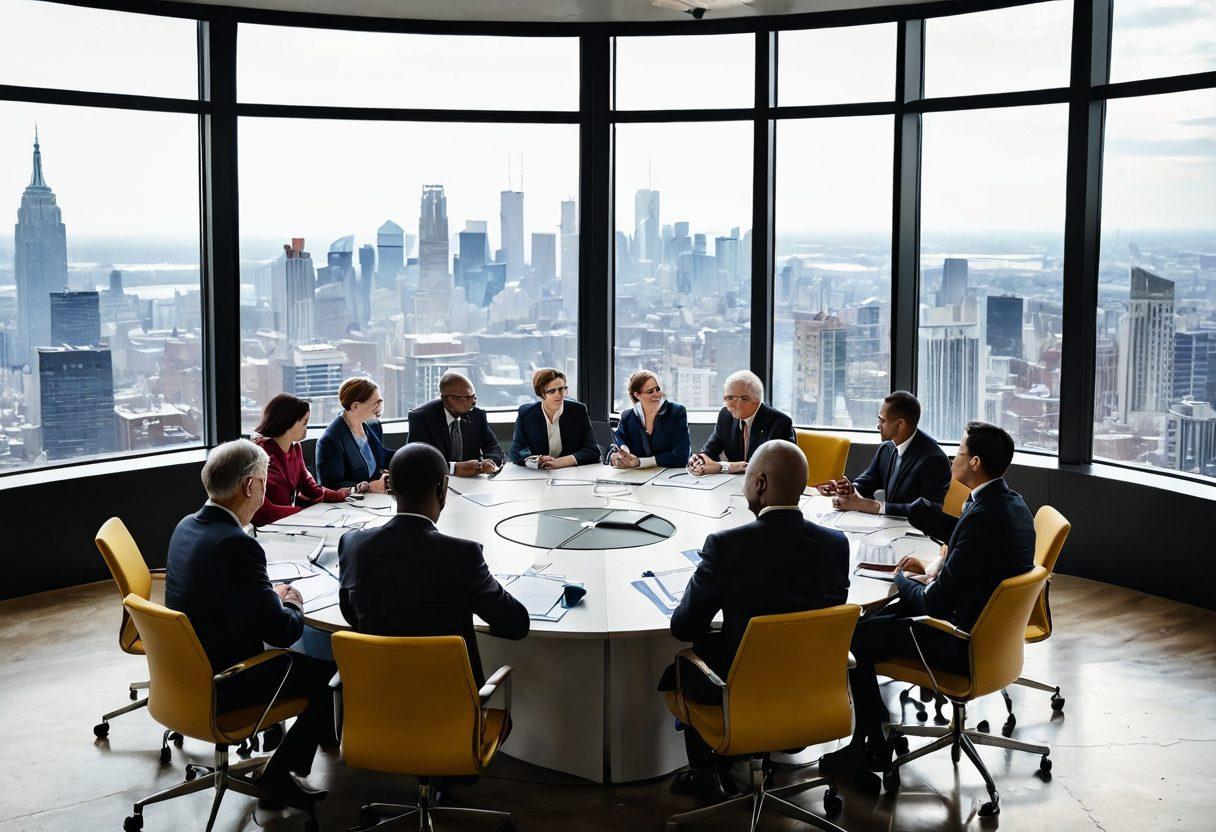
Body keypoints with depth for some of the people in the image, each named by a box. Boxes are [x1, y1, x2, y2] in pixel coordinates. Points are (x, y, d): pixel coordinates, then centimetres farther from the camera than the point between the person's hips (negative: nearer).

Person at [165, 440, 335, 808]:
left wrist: (272, 595, 7)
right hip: (220, 686, -9)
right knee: (331, 673, 2)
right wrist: (293, 605, -2)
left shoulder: (187, 526, 0)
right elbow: (282, 630, -23)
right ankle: (279, 772, 10)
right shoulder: (237, 545, -27)